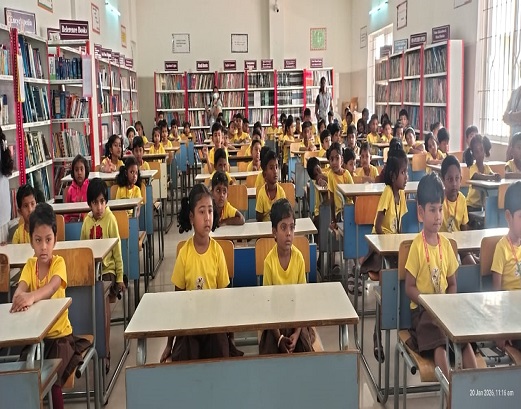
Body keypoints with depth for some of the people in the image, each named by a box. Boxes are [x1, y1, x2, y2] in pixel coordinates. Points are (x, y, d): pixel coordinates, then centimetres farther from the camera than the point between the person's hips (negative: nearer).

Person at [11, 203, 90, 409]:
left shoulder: (58, 262, -11)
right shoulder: (30, 265, 0)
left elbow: (52, 287, -31)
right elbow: (20, 289, -19)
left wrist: (32, 296, -52)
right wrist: (20, 297, -44)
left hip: (60, 335, -3)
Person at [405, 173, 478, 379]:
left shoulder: (446, 243, 6)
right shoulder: (417, 245, -9)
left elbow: (452, 284, 14)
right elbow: (409, 288, -8)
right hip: (422, 309, -5)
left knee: (466, 338, -18)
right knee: (440, 344, -27)